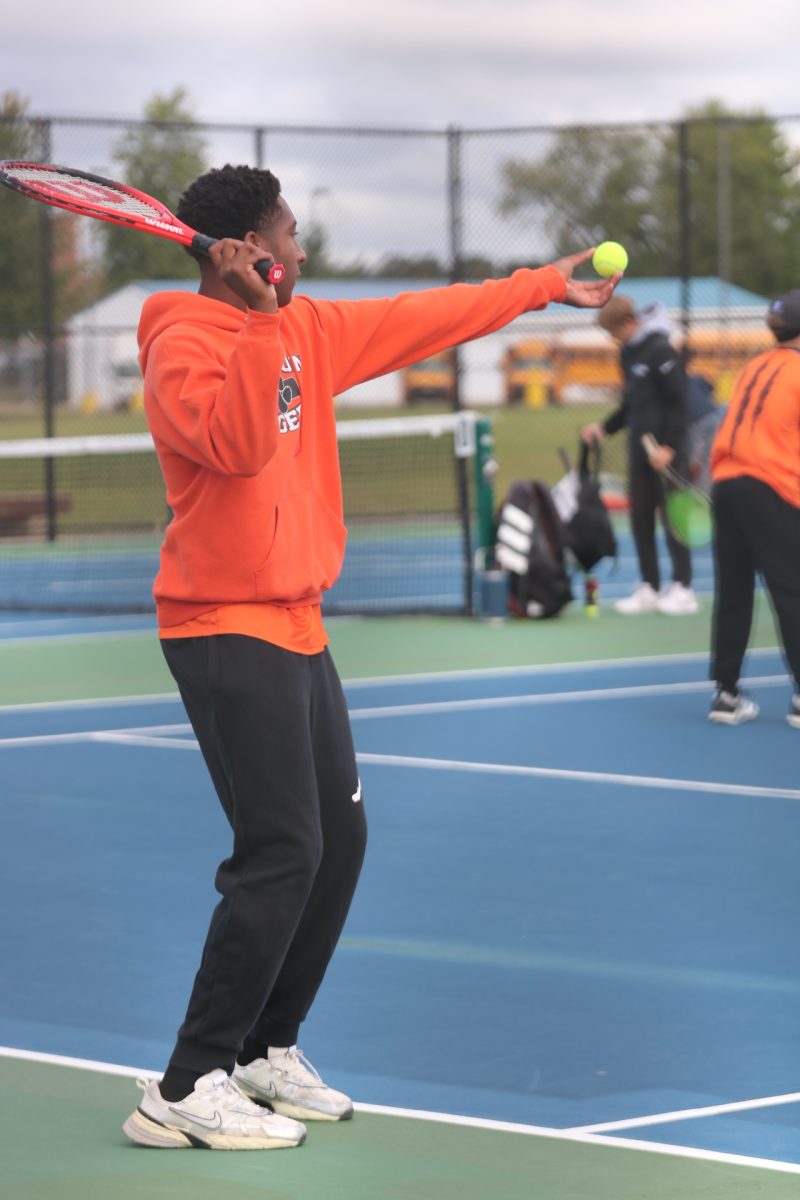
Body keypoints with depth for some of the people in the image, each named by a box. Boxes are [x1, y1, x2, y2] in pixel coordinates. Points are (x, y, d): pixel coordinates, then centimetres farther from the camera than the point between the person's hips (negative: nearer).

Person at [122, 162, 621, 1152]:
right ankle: (186, 1092, -11)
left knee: (337, 837, 13)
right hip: (228, 631, -10)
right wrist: (257, 322, -33)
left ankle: (265, 1052, 24)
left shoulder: (301, 330, 11)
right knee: (281, 854, -14)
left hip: (293, 625, 10)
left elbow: (419, 322, 21)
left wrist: (546, 286, 26)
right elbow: (236, 444, -30)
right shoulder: (183, 345, -14)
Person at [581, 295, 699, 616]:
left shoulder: (660, 350, -14)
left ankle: (683, 589, 1)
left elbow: (678, 402, -16)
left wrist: (669, 446, -20)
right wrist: (604, 427, 9)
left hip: (666, 451, -8)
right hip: (639, 450, 8)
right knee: (640, 517, 7)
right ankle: (650, 588, 12)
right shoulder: (628, 352, 12)